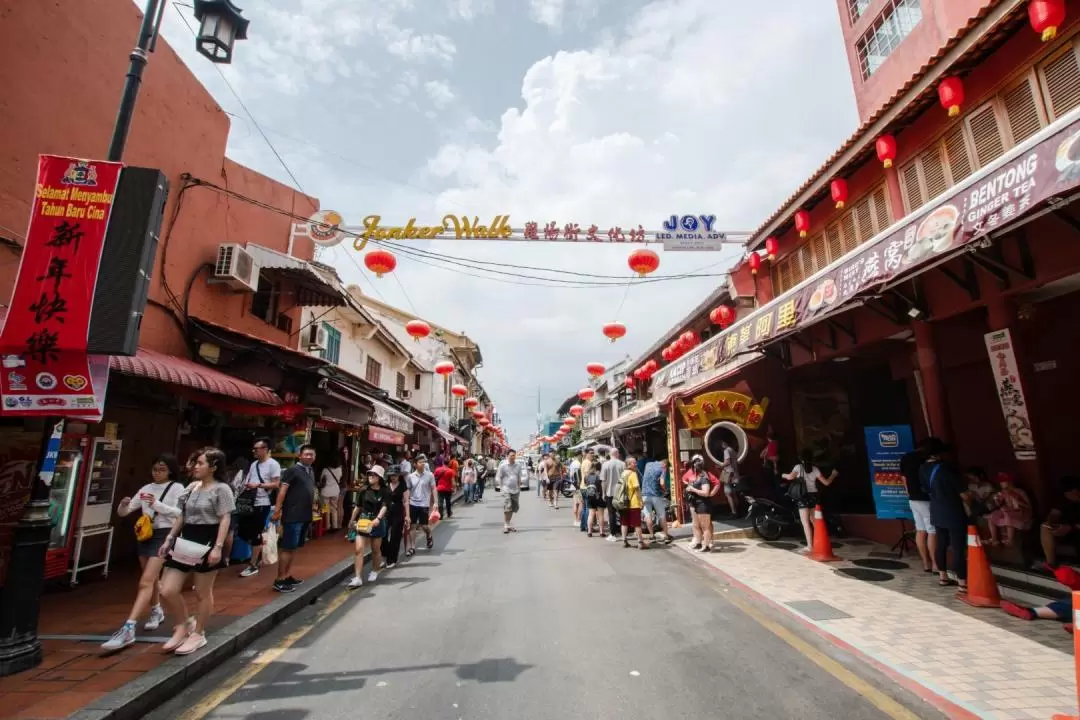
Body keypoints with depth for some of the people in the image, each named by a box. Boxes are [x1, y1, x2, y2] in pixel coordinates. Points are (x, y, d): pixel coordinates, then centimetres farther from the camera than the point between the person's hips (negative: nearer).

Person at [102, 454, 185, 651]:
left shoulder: (177, 488, -6)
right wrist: (123, 505, -13)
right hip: (145, 534, 7)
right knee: (151, 579, 21)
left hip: (164, 535, -7)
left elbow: (180, 513, -16)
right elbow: (123, 513, 9)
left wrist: (157, 504, -26)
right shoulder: (146, 489, 9)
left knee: (145, 582, -13)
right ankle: (157, 612, 42)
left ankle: (128, 629, -16)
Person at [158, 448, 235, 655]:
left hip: (207, 542, -7)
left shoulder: (221, 489, -10)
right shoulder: (191, 487, 11)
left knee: (203, 593, 6)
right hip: (186, 542, 7)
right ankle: (183, 626, 27)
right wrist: (169, 539, 13)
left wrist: (218, 547, -21)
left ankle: (198, 634, 24)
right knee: (167, 591, 5)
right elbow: (181, 516, 18)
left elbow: (225, 519, -14)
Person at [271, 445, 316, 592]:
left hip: (305, 516, 8)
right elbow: (282, 490, -16)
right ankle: (279, 580, 5)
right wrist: (276, 511, -21)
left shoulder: (311, 471, 13)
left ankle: (287, 576, 24)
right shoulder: (293, 470, -10)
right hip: (293, 516, -8)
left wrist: (313, 503, 16)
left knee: (294, 547, 15)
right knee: (287, 547, -3)